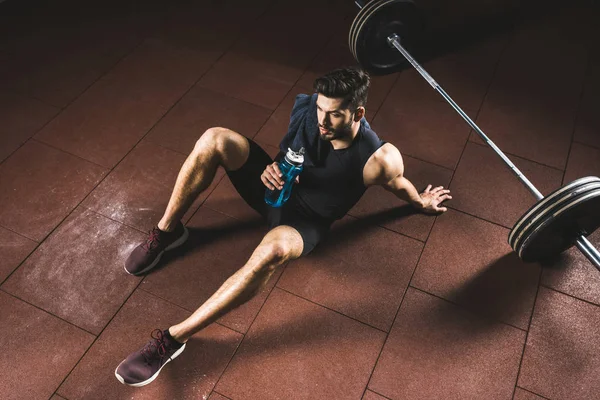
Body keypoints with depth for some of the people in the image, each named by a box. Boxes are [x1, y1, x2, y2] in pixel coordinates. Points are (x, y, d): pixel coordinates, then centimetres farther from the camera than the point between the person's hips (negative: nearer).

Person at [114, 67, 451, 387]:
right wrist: (274, 168, -17)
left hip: (305, 220, -5)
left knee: (274, 249, -43)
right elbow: (286, 150, 5)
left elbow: (398, 183, -2)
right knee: (215, 140, -21)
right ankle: (167, 232, -5)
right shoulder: (310, 108, -13)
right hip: (277, 186, 5)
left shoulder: (380, 158, -25)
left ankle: (172, 339, -34)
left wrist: (423, 203, 18)